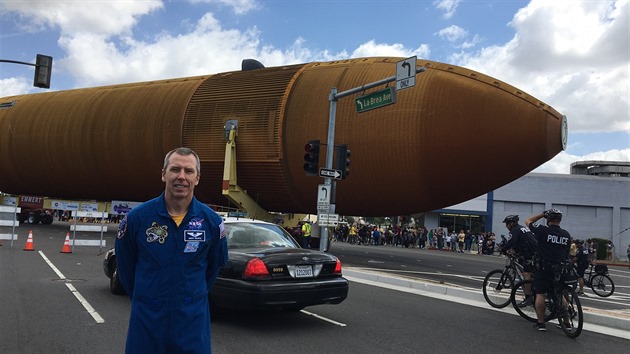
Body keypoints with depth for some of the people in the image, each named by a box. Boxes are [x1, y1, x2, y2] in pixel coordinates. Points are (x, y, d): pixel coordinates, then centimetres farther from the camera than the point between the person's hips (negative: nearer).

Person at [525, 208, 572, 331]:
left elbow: (528, 221, 2)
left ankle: (540, 323, 4)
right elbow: (568, 252, 11)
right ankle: (566, 322, 19)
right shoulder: (566, 234, 4)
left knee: (540, 294, 3)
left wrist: (542, 214, 7)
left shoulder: (543, 230, -11)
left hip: (544, 267, -5)